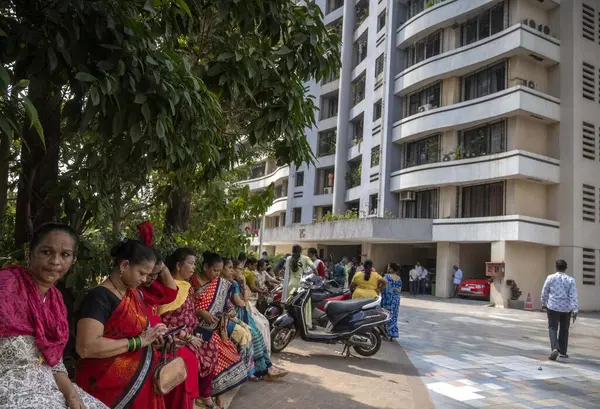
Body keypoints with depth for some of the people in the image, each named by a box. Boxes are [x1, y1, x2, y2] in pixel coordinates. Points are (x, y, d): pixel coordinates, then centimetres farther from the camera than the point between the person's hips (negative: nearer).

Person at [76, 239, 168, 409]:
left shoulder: (136, 294, 7)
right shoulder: (99, 297, -17)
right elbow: (86, 347, -27)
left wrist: (154, 335, -2)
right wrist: (138, 341, -23)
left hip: (139, 381, 8)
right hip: (110, 387, -7)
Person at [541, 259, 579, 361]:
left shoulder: (550, 278, -5)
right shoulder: (571, 280, -3)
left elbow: (544, 292, 3)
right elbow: (573, 296, -9)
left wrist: (544, 303, 20)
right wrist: (575, 310, -10)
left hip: (553, 307, -2)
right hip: (566, 308, 2)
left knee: (553, 328, 4)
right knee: (564, 330, 16)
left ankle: (555, 348, -17)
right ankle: (562, 352, 23)